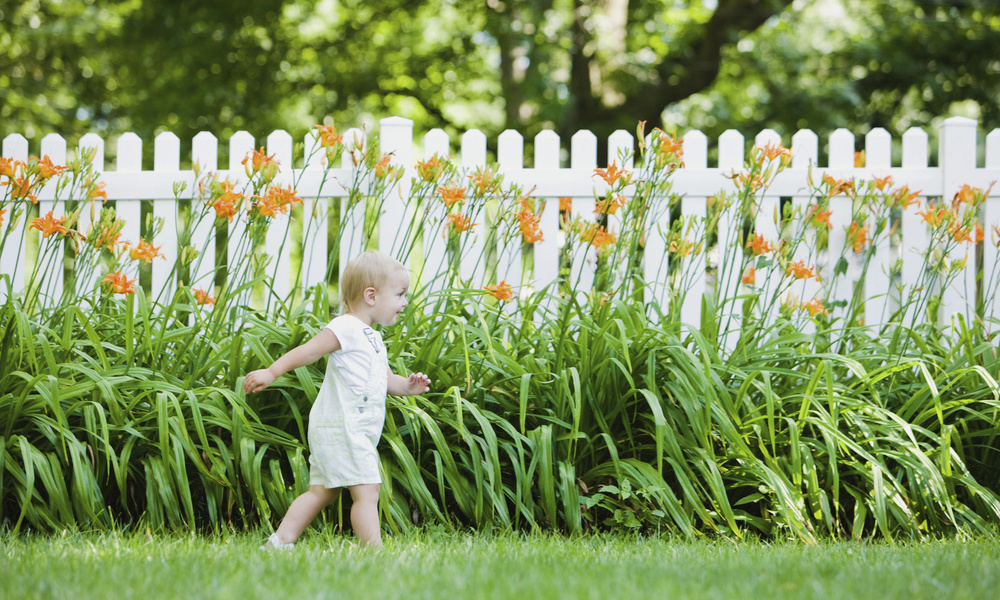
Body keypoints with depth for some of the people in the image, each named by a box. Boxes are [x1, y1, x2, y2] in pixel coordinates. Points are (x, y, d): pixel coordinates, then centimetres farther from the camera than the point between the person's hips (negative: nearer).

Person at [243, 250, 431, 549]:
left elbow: (386, 379, 28)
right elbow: (308, 351, -14)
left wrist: (406, 386, 7)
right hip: (339, 427, -10)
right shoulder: (345, 328, -10)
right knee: (366, 490, -13)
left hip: (357, 432, 10)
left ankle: (279, 542, 12)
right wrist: (271, 372, -20)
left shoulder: (372, 339, 21)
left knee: (322, 491, 11)